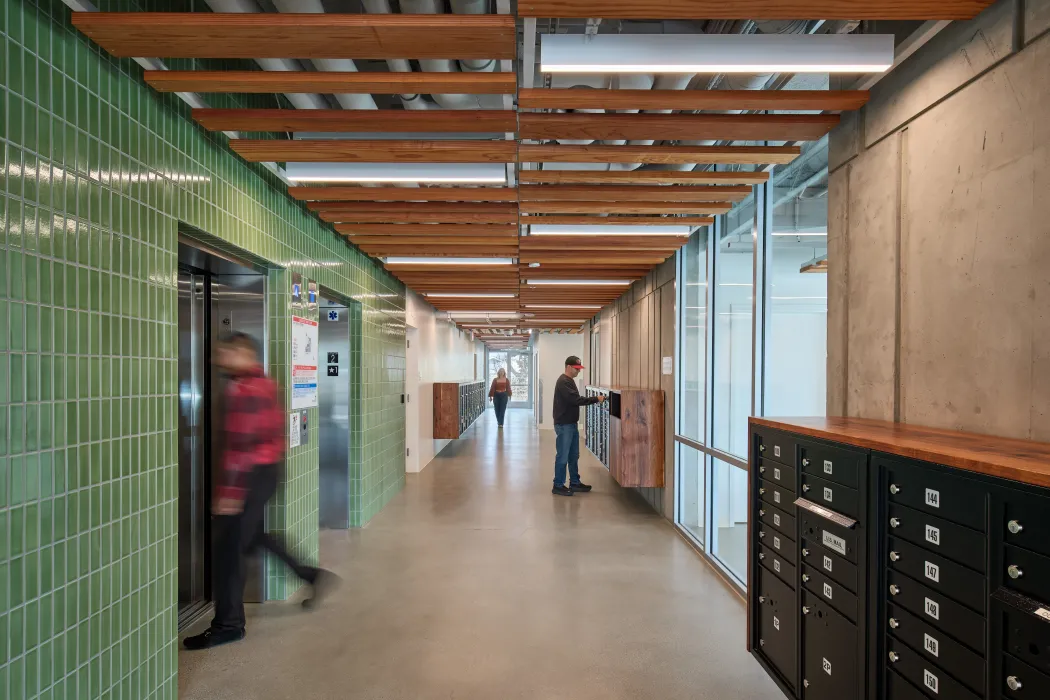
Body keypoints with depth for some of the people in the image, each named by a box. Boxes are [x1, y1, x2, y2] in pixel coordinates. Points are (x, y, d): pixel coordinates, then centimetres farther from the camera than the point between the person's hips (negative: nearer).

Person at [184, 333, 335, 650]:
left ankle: (228, 624, 11)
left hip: (253, 474, -10)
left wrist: (229, 491, -21)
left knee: (229, 546, 0)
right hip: (268, 469, 10)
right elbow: (275, 430, 17)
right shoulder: (264, 383, 12)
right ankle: (311, 575, 26)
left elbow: (240, 444, -22)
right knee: (250, 533, 22)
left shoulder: (243, 388, -17)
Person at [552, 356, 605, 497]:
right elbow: (576, 399, -24)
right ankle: (558, 486, 5)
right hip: (564, 425, -10)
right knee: (563, 456, -3)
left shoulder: (569, 381, 15)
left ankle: (575, 483, 25)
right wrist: (596, 399, -19)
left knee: (574, 456, 15)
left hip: (572, 423, 10)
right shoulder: (563, 382, -17)